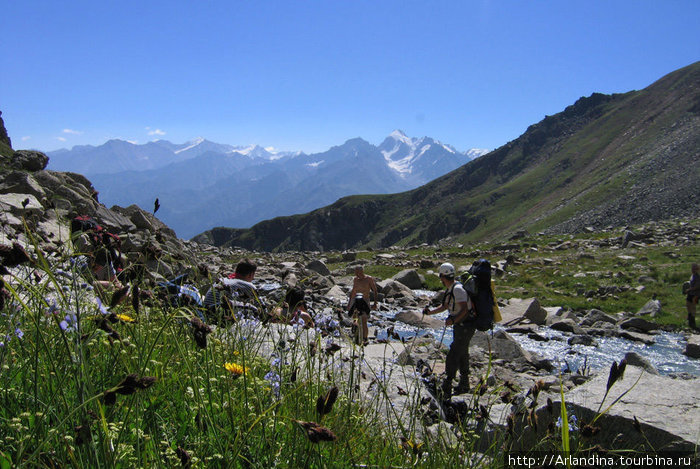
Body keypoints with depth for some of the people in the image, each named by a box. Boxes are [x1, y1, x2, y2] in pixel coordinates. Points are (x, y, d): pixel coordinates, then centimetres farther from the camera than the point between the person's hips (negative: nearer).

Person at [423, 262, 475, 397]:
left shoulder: (457, 289, -22)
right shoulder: (450, 289, 10)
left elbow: (465, 309, -30)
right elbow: (445, 306, 21)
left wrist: (454, 320, -42)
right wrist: (431, 312, 13)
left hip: (465, 326, -10)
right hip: (460, 326, 10)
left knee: (453, 356, -11)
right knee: (462, 355, 18)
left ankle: (446, 389, -9)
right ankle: (464, 385, 31)